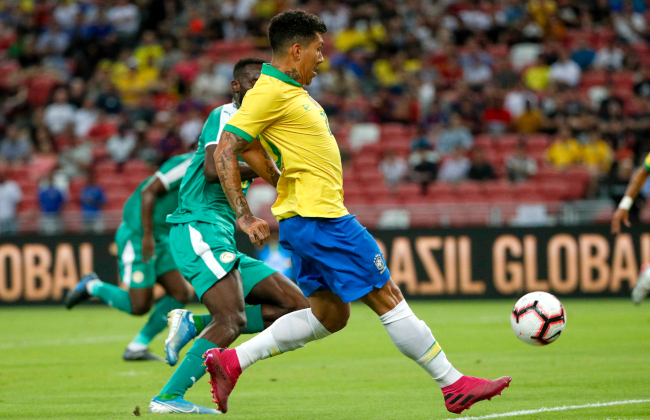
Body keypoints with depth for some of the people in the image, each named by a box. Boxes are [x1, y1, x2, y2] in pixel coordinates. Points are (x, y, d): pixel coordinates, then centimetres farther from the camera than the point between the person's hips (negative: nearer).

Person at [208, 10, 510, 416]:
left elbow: (250, 149, 25)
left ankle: (231, 360, 11)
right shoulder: (270, 93, -13)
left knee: (330, 315, 14)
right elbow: (225, 150, -16)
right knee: (388, 298, -5)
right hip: (318, 216, -11)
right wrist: (244, 216, -20)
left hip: (315, 219, 11)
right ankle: (455, 385, 1)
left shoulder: (290, 91, 17)